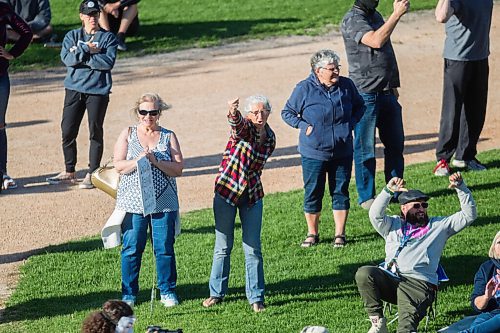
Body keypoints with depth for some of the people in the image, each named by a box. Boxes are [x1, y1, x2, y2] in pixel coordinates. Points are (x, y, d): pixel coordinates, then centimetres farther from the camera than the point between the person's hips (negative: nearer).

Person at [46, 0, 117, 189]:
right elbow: (67, 58, -6)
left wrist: (81, 57, -11)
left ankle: (92, 175, 7)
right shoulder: (72, 36, 10)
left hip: (98, 90, -3)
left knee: (95, 132, -1)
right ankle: (69, 173, 16)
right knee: (67, 131, 3)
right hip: (74, 89, 3)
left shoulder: (108, 38, 3)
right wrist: (87, 49, -14)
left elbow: (108, 62, -13)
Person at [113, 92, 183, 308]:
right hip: (133, 202, 0)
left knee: (165, 248, 3)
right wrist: (139, 160, -19)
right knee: (131, 249, 2)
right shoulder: (128, 135, 6)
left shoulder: (168, 137, 6)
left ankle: (167, 291, 16)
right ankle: (129, 293, 14)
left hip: (163, 203, 0)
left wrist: (155, 161, -17)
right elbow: (119, 166, -3)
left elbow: (178, 169, -3)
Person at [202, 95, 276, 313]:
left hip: (252, 195, 3)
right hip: (227, 190, -3)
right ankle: (217, 292, 21)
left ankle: (256, 297, 9)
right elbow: (237, 123, -38)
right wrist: (233, 113, -59)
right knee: (223, 245, 7)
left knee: (253, 248, 1)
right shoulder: (243, 128, -12)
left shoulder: (270, 138, 3)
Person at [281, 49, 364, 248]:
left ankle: (340, 234, 16)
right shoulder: (304, 89, -9)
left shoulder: (346, 85, -1)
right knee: (313, 193, 5)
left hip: (342, 152, 2)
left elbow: (359, 106, 16)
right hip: (314, 153, -2)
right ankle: (312, 234, 20)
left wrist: (351, 123, 0)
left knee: (341, 192, 6)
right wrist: (303, 126, -12)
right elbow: (287, 113, 2)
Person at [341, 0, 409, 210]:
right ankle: (366, 197, 11)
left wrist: (394, 85, 20)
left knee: (395, 144, 14)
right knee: (365, 148, 1)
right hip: (366, 95, -8)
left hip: (386, 92, 8)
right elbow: (376, 41, -29)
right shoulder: (352, 20, -13)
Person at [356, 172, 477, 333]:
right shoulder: (393, 225, 25)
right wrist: (388, 191, -4)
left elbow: (469, 215, 19)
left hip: (419, 282, -3)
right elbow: (375, 215, 6)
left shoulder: (439, 225, 22)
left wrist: (461, 187, 7)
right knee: (363, 274, -27)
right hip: (390, 279, 3)